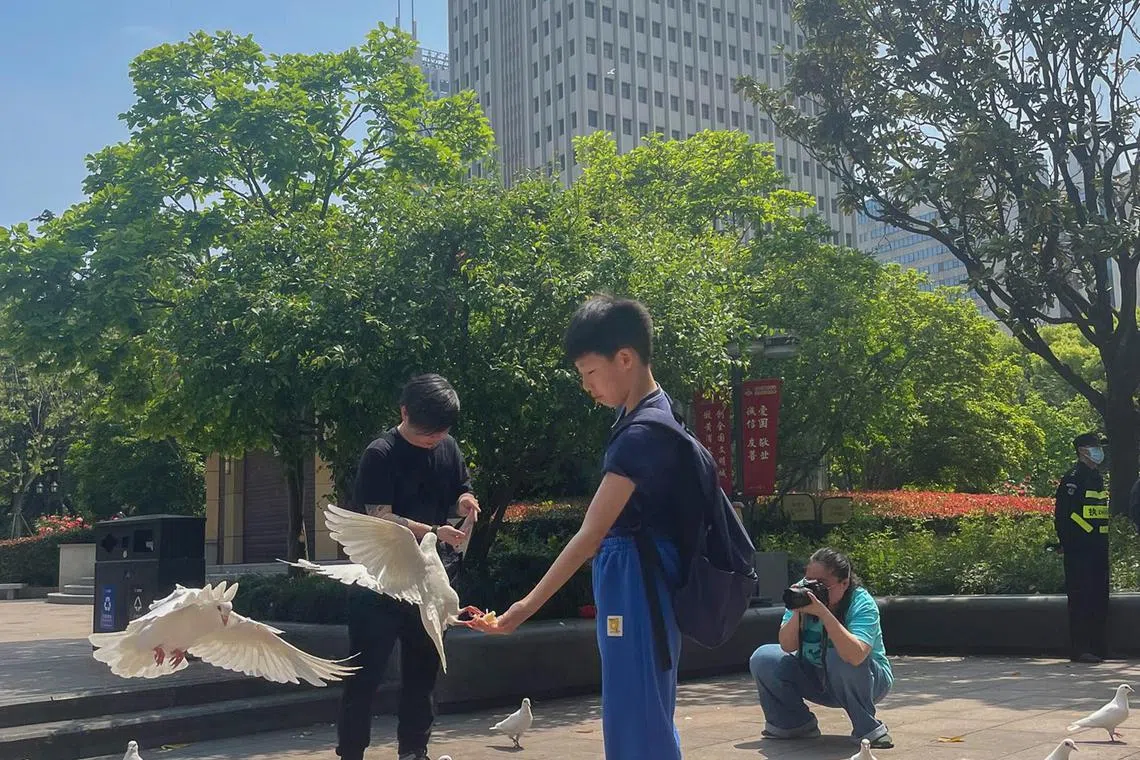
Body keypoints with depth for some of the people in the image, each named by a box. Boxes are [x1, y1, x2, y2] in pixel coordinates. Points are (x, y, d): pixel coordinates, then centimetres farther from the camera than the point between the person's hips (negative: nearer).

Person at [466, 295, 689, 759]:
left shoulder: (642, 435, -23)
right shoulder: (648, 410, 7)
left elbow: (590, 535, -28)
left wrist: (524, 609, -29)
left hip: (636, 581, -10)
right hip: (631, 576, 10)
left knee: (636, 716, -4)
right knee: (643, 712, 16)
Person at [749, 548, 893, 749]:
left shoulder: (862, 603, -25)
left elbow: (855, 656, -43)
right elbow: (787, 647, -17)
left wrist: (823, 612, -46)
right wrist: (797, 612, -33)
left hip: (869, 681, -5)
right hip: (817, 679, 5)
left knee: (838, 659, -38)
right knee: (763, 659, -14)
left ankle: (868, 727, -15)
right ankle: (796, 724, 6)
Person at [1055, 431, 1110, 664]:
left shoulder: (1097, 478, 18)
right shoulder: (1073, 479, -10)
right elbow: (1062, 516, -15)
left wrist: (1104, 543, 17)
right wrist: (1067, 545, -17)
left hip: (1098, 548, 9)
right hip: (1079, 550, -9)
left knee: (1099, 598, 10)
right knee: (1080, 599, -6)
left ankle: (1098, 647, 17)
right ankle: (1080, 649, -2)